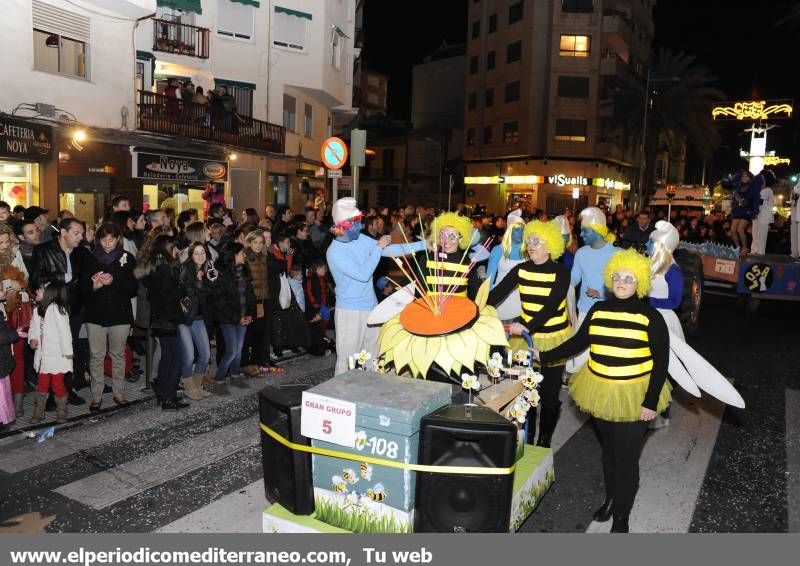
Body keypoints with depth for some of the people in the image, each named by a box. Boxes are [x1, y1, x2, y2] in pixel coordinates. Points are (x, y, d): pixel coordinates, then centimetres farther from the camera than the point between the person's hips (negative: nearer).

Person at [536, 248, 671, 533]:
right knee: (608, 450, 21)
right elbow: (578, 342, 9)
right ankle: (610, 498, 42)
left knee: (626, 457, 3)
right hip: (600, 391, 4)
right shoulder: (597, 309, 0)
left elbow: (661, 361, -9)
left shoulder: (651, 317, -10)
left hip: (633, 396, -4)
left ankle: (621, 516, 22)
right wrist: (545, 356, 7)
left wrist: (651, 402, -14)